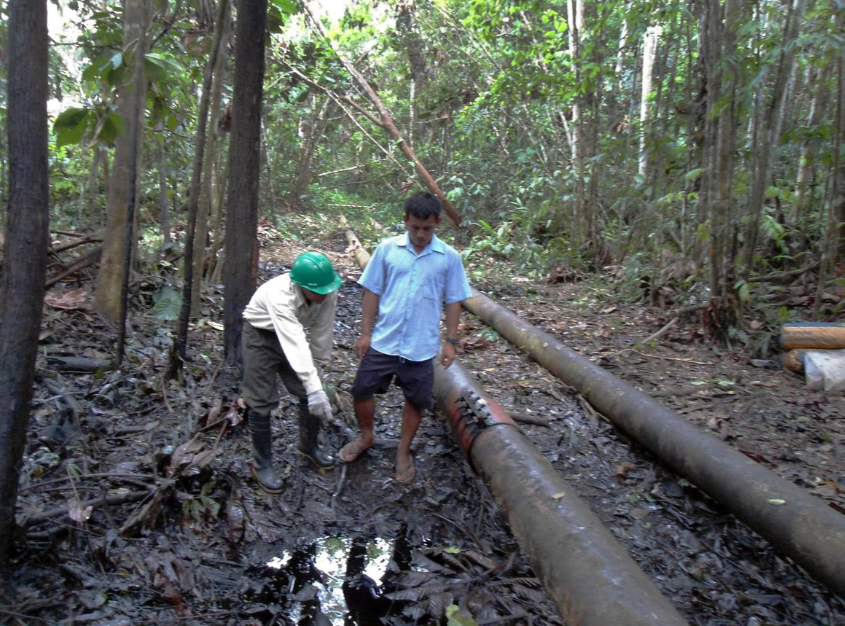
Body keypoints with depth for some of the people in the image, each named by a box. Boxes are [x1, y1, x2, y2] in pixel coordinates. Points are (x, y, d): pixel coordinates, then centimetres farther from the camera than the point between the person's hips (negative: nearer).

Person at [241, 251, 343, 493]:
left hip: (292, 334, 5)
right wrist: (314, 388, -55)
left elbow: (322, 335, -13)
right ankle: (262, 463, 15)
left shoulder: (327, 292, -26)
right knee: (261, 402, -5)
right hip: (261, 334, -5)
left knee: (312, 392, 6)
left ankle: (309, 445, 31)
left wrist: (317, 371, -4)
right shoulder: (279, 296, -41)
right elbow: (295, 345, -49)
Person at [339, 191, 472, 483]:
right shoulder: (387, 249, -4)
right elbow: (372, 292, 1)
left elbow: (453, 301, 2)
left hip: (421, 347, 0)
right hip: (383, 341, 1)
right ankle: (366, 437, 37)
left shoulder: (449, 257, -4)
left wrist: (450, 341, 0)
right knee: (361, 392, 9)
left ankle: (403, 452, 33)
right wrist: (365, 333, -1)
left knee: (416, 401, 11)